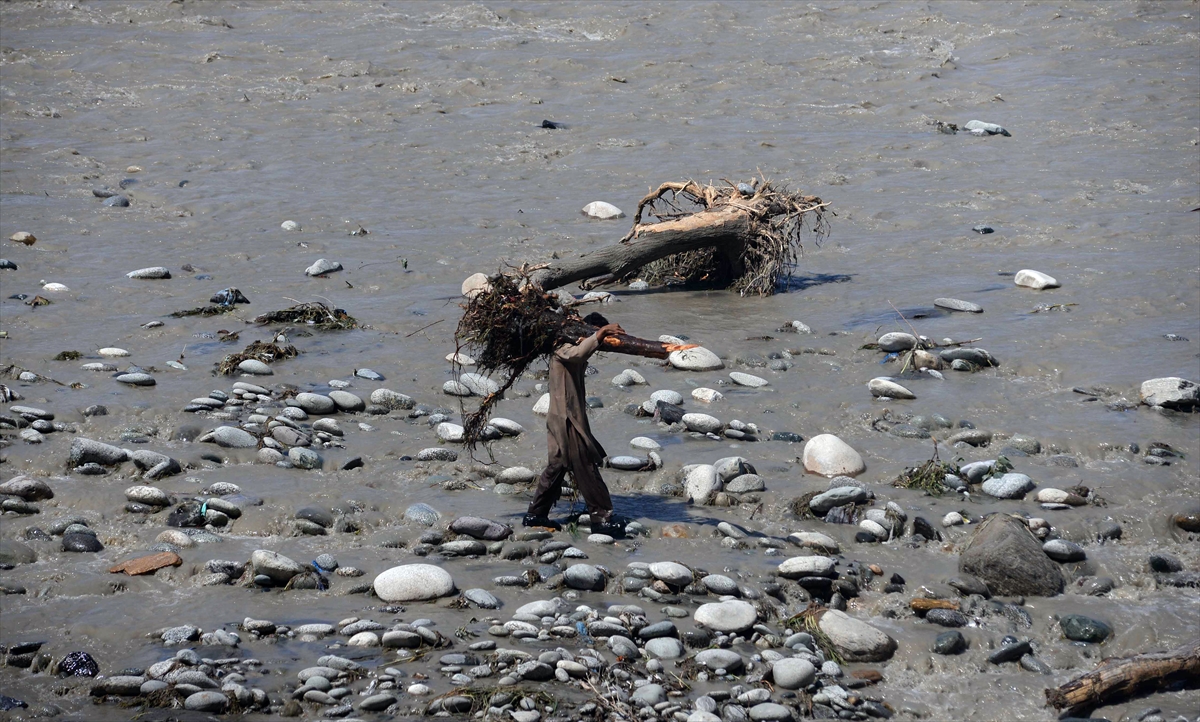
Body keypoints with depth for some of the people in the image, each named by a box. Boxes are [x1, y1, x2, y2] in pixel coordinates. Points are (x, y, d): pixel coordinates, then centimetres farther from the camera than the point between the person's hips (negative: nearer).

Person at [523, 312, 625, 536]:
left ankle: (535, 515, 23)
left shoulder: (575, 348, 17)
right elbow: (576, 354, -36)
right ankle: (601, 518, -4)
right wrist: (598, 336, -48)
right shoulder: (562, 347, -18)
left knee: (557, 466, 16)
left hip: (572, 418, 10)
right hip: (566, 419, -10)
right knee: (586, 470, -7)